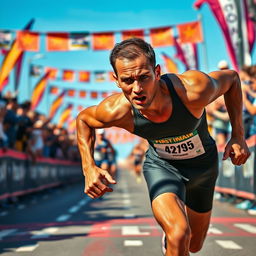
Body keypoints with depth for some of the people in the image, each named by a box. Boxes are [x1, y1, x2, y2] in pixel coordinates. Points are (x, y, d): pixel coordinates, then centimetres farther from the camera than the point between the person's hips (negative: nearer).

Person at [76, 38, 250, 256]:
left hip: (203, 164, 2)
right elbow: (83, 119, -8)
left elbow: (231, 77, -15)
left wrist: (238, 136, -15)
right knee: (179, 236, -31)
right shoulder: (116, 111, -32)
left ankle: (169, 238, 56)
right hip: (161, 165, -1)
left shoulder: (193, 90, -38)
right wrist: (89, 168, -21)